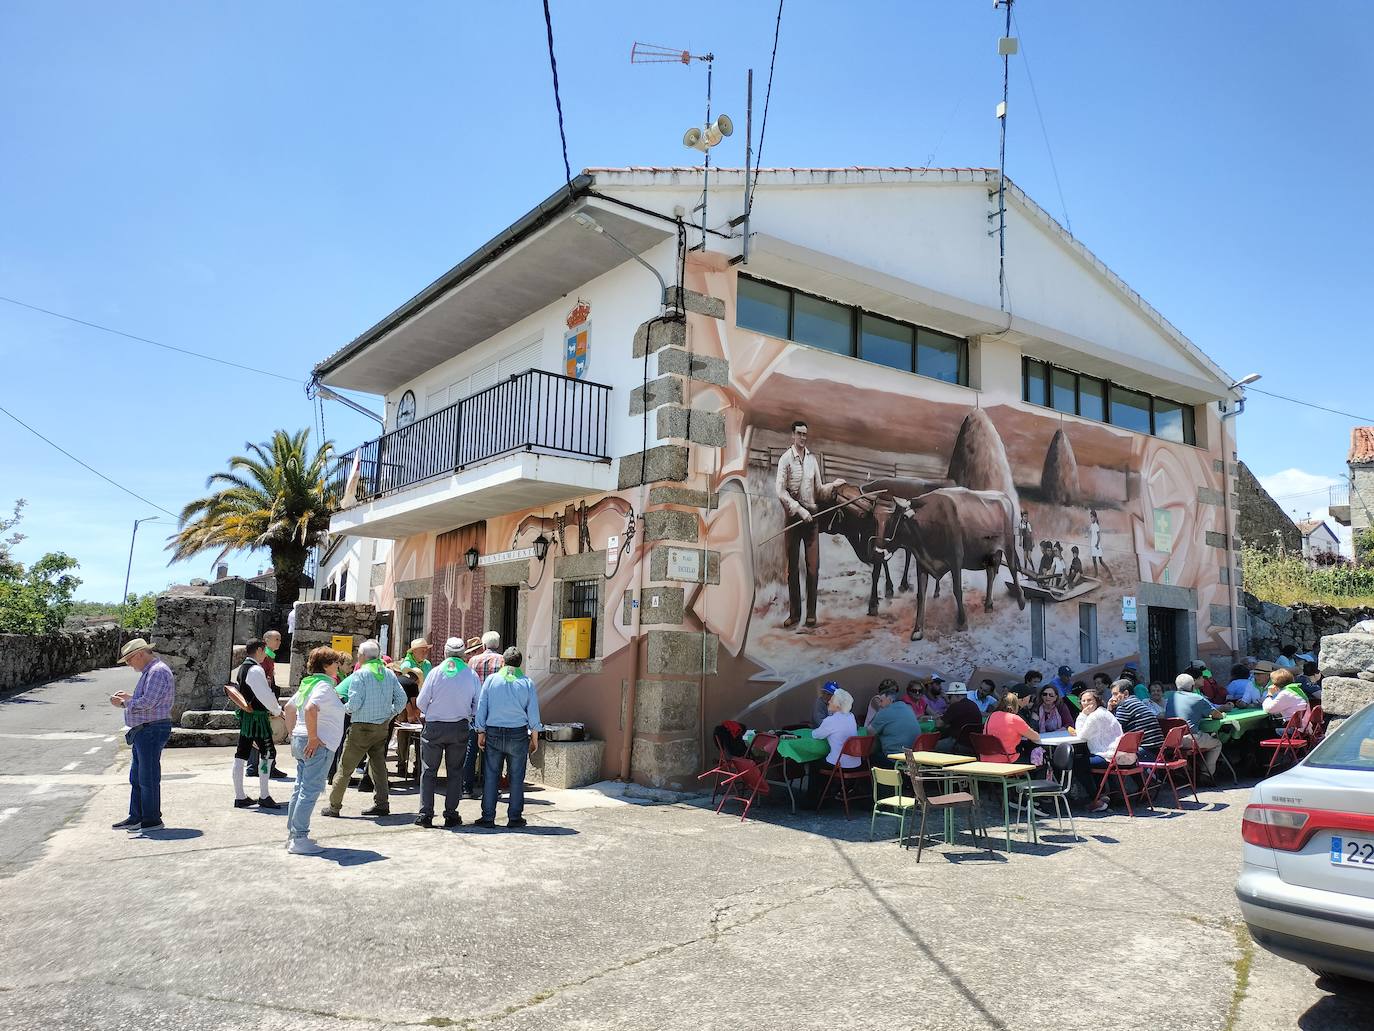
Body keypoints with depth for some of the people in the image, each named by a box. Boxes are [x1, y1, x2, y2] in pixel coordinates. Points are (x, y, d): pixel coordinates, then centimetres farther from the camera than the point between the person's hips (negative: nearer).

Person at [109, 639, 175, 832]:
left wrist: (123, 704, -12)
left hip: (152, 731, -11)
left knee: (148, 778, -4)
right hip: (143, 732, 11)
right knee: (136, 777, 15)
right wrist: (129, 696, 14)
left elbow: (147, 702, -23)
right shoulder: (149, 672, 18)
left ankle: (152, 820, 3)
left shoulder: (158, 672, -16)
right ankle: (136, 818, 22)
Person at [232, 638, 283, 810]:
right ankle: (264, 797, 3)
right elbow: (265, 695, -20)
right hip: (257, 717, -9)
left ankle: (240, 796, 17)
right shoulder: (256, 670, -17)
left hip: (245, 716, 9)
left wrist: (270, 710, 17)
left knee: (241, 755, 10)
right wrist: (277, 710, -4)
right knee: (268, 753, -2)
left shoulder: (243, 668, 12)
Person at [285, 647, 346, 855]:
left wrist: (295, 733, 22)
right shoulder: (324, 686, -15)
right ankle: (299, 840, -4)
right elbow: (310, 709, -31)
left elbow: (289, 707, 24)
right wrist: (313, 737, -24)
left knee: (300, 789, 16)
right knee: (310, 791, -6)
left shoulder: (308, 683, 15)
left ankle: (293, 834, 24)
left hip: (300, 741, 10)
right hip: (319, 745, -10)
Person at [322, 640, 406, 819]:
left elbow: (354, 703, -16)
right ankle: (382, 803, 11)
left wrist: (344, 708, 4)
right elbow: (401, 699, 3)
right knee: (378, 765, 14)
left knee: (345, 767, 5)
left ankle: (334, 806, 11)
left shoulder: (359, 674, -11)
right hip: (383, 727, 6)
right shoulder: (389, 674, 5)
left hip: (362, 727, -5)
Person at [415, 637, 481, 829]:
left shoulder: (435, 672, -7)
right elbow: (479, 704, 0)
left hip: (434, 727, -1)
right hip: (460, 728, 1)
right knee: (455, 772, 9)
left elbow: (421, 702, -4)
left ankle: (425, 814, 6)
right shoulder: (471, 675, -3)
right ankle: (451, 815, 9)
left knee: (428, 771, 7)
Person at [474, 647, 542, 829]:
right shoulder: (527, 683, 0)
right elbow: (533, 714, 1)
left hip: (493, 733, 0)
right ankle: (514, 817, 11)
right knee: (516, 777, 7)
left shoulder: (491, 680, 0)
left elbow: (481, 709, 1)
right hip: (518, 734, 0)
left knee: (491, 776, 6)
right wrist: (534, 739, 9)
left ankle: (488, 817, 9)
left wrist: (481, 733, 8)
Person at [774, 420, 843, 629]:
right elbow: (780, 491, -10)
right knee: (793, 568, 3)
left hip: (811, 516, 3)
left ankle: (811, 613, 7)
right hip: (792, 516, -3)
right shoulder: (785, 459, -4)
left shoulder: (812, 459, 10)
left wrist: (832, 486, -2)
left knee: (813, 567, 0)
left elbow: (818, 490, 16)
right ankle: (794, 613, 11)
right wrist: (799, 509, -17)